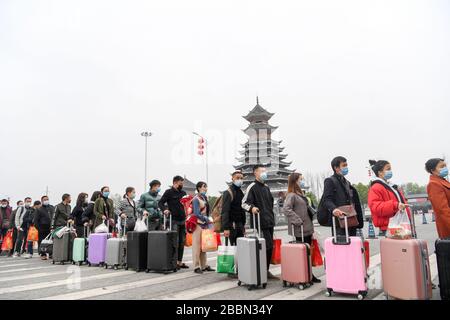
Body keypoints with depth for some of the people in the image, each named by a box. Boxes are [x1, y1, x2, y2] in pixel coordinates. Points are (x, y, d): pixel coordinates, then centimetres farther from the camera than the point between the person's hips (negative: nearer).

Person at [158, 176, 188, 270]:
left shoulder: (183, 193, 15)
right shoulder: (169, 192, -2)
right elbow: (160, 202, -5)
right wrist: (164, 210, -22)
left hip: (183, 220, 6)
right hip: (174, 220, -6)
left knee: (182, 241, 9)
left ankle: (179, 261, 19)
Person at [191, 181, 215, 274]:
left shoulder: (205, 198, 14)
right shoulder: (196, 199, -9)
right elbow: (197, 214, -16)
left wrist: (208, 220, 6)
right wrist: (208, 219, -14)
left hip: (205, 224, 8)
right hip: (198, 224, -8)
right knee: (197, 245, -2)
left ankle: (204, 265, 19)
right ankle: (196, 267, 5)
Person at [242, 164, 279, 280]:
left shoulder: (266, 187, 19)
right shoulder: (252, 187, -7)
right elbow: (244, 203, -12)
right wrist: (252, 208, -31)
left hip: (269, 222, 9)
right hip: (260, 222, -9)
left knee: (270, 247, 11)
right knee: (267, 246, -12)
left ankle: (266, 270, 21)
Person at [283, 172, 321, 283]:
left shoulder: (301, 194, 18)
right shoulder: (291, 195, -11)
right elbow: (286, 209, -25)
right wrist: (297, 220, -23)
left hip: (307, 228, 9)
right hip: (300, 230, -9)